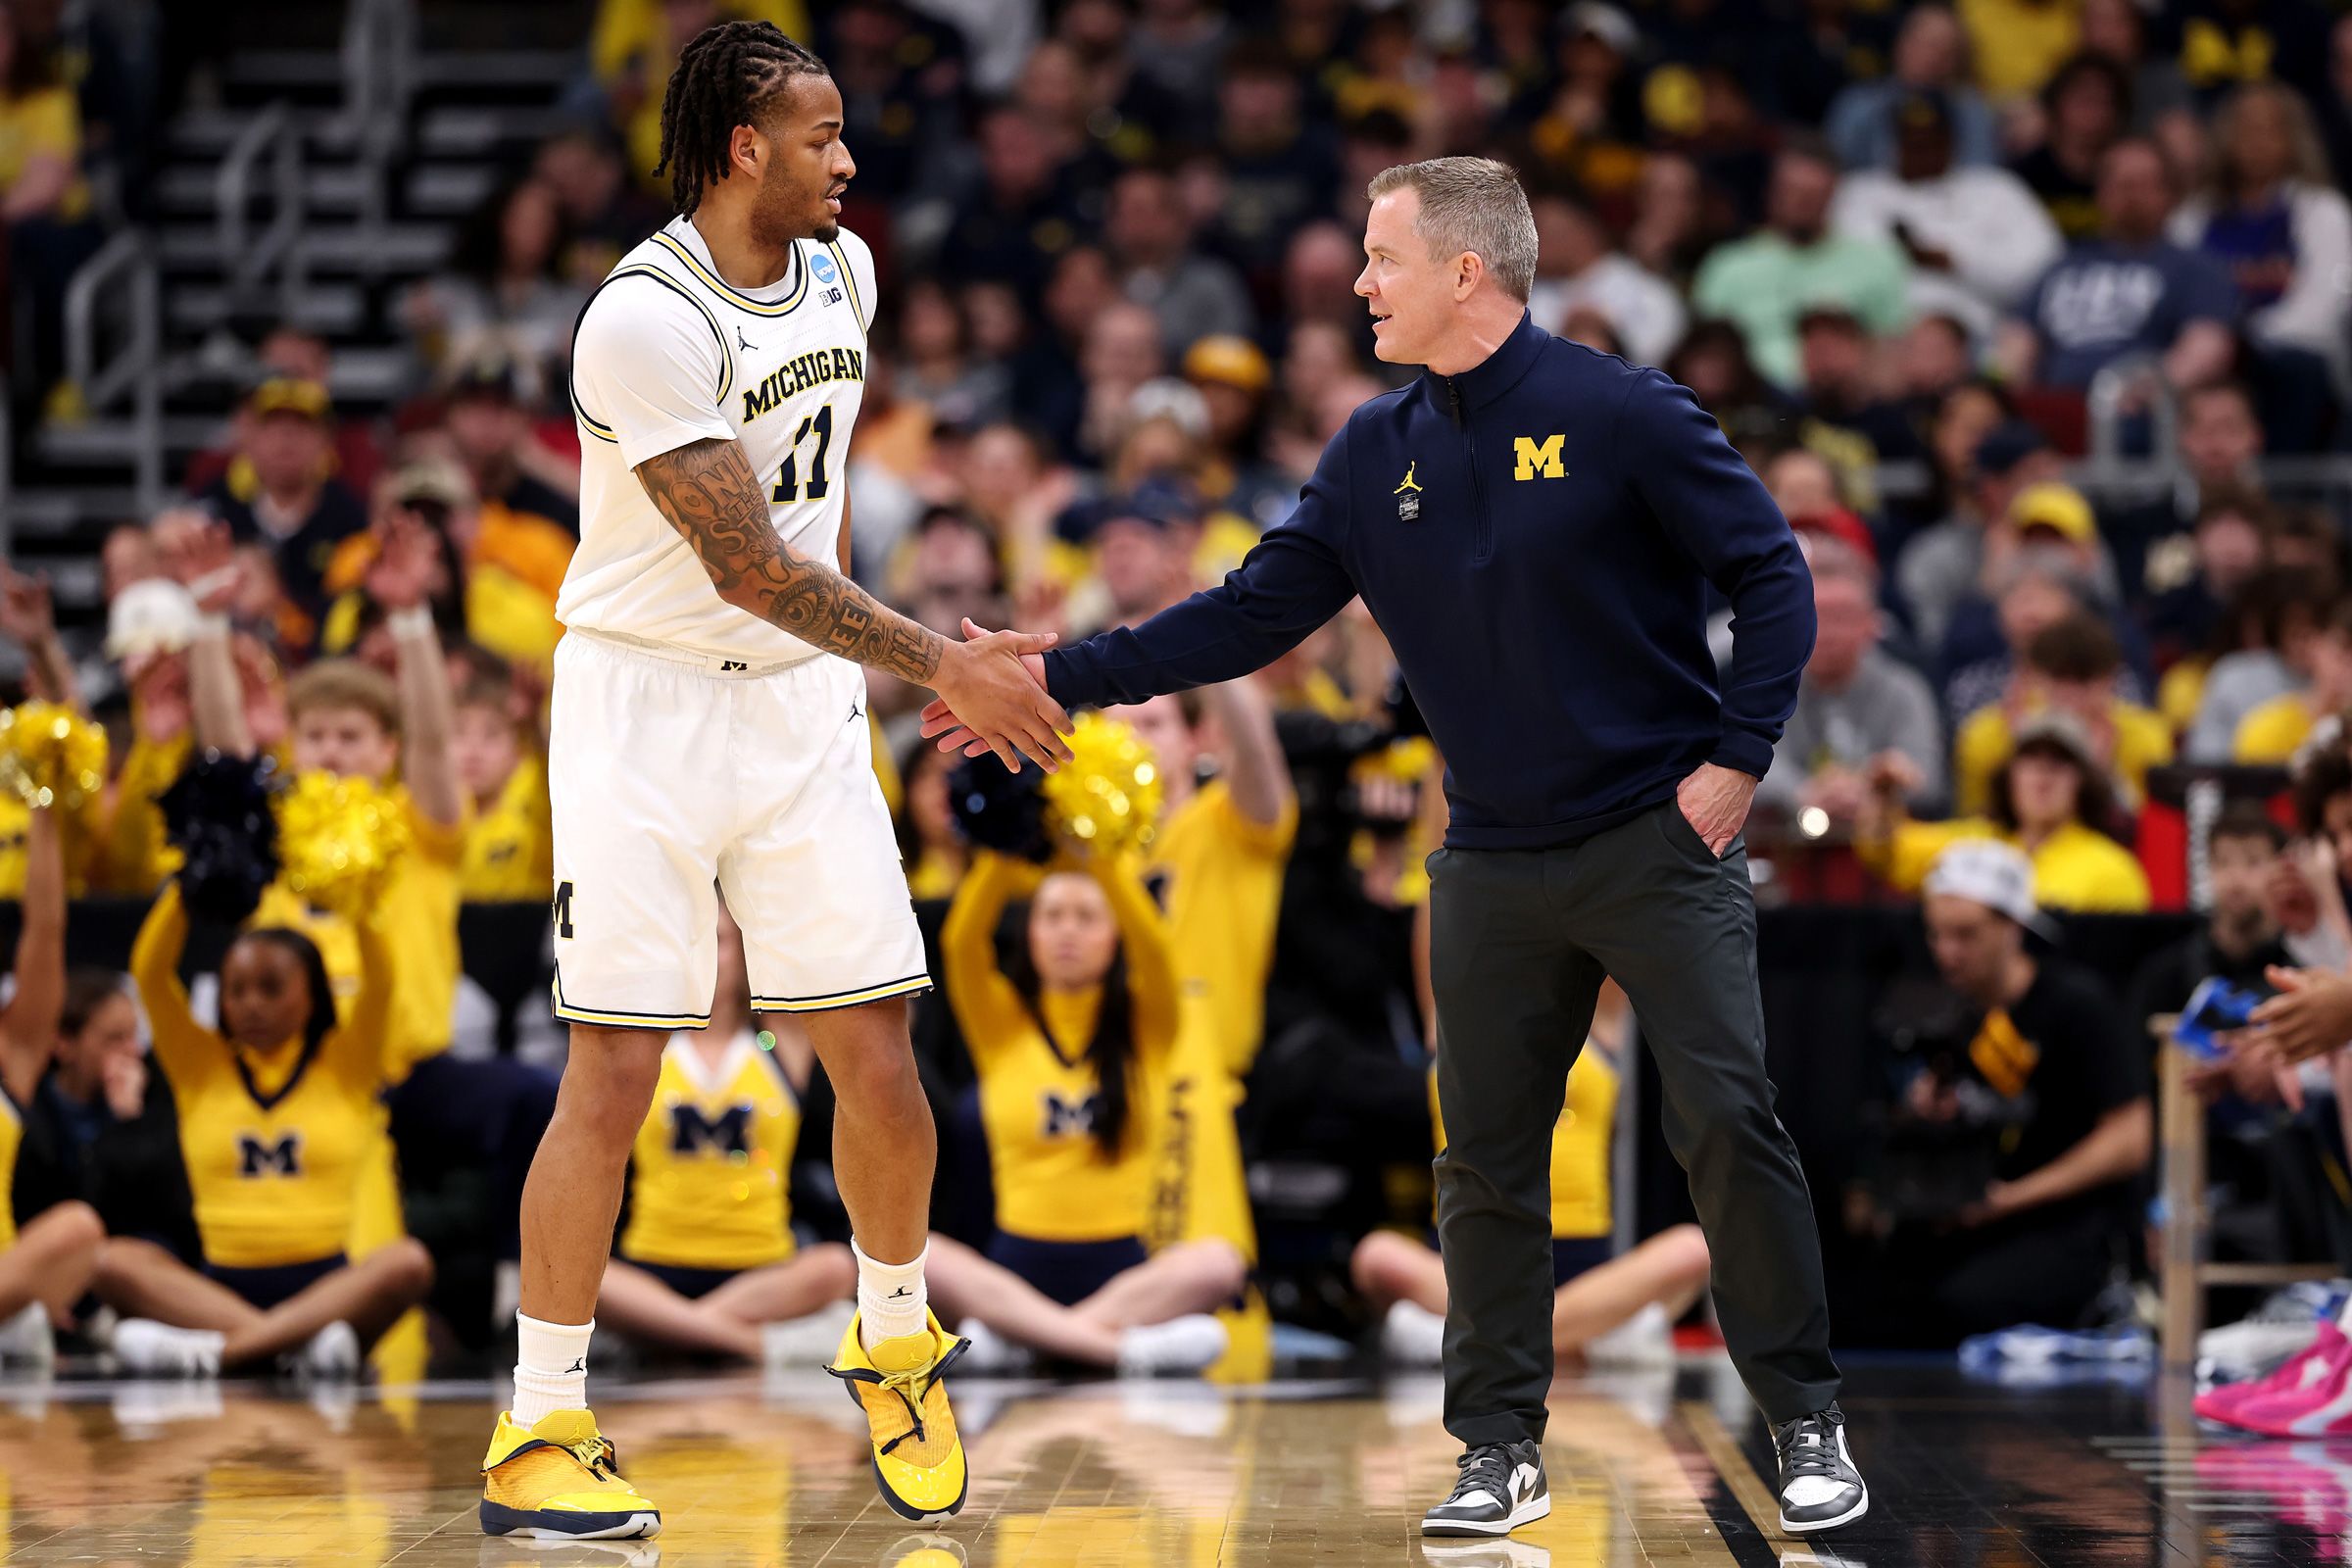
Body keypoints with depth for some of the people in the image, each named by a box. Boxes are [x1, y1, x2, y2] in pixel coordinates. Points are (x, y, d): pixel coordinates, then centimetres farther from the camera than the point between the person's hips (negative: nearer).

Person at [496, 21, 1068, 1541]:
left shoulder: (842, 270, 4)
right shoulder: (645, 319, -21)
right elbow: (748, 565, -22)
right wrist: (946, 667, -22)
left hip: (805, 696, 6)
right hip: (649, 702, -6)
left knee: (876, 1056, 3)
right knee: (614, 1071, -8)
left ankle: (896, 1343, 27)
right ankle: (539, 1434, 0)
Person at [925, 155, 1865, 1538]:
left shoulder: (1624, 417, -10)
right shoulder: (1376, 455, 6)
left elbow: (1771, 574, -6)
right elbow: (1253, 614, 8)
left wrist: (1738, 753, -13)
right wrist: (1062, 679, 3)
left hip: (1659, 839, -5)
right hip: (1494, 864, 5)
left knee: (1728, 1124, -9)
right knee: (1487, 1160, 5)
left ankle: (1807, 1425, 2)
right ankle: (1502, 1450, 15)